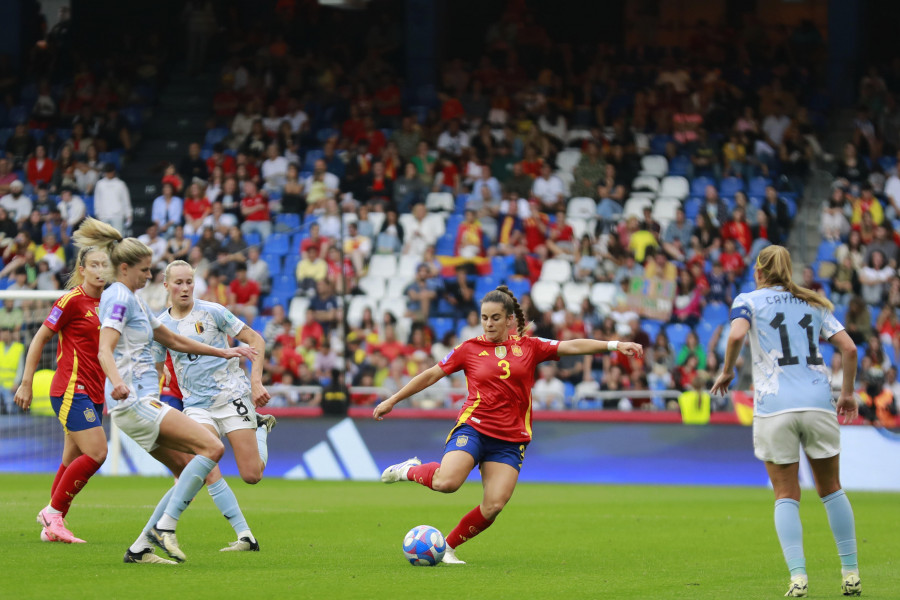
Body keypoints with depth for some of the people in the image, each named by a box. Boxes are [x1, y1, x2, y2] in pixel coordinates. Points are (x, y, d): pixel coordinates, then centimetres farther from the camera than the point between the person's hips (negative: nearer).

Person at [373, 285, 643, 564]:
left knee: (493, 506, -12)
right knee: (447, 483, -27)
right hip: (473, 427, -2)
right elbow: (432, 375, 11)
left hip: (509, 441, 2)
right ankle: (410, 470, 4)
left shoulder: (529, 347, 9)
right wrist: (392, 400, 14)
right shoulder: (470, 349, 6)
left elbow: (572, 346, 2)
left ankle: (448, 546, 8)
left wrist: (614, 345, -10)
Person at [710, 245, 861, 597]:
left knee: (786, 495, 3)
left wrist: (727, 371, 0)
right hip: (818, 403, 2)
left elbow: (737, 334, -15)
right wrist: (848, 393, 20)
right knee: (831, 489, 14)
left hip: (774, 407, -2)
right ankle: (850, 572, 12)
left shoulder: (749, 300, 7)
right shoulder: (814, 304, 16)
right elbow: (849, 348, 10)